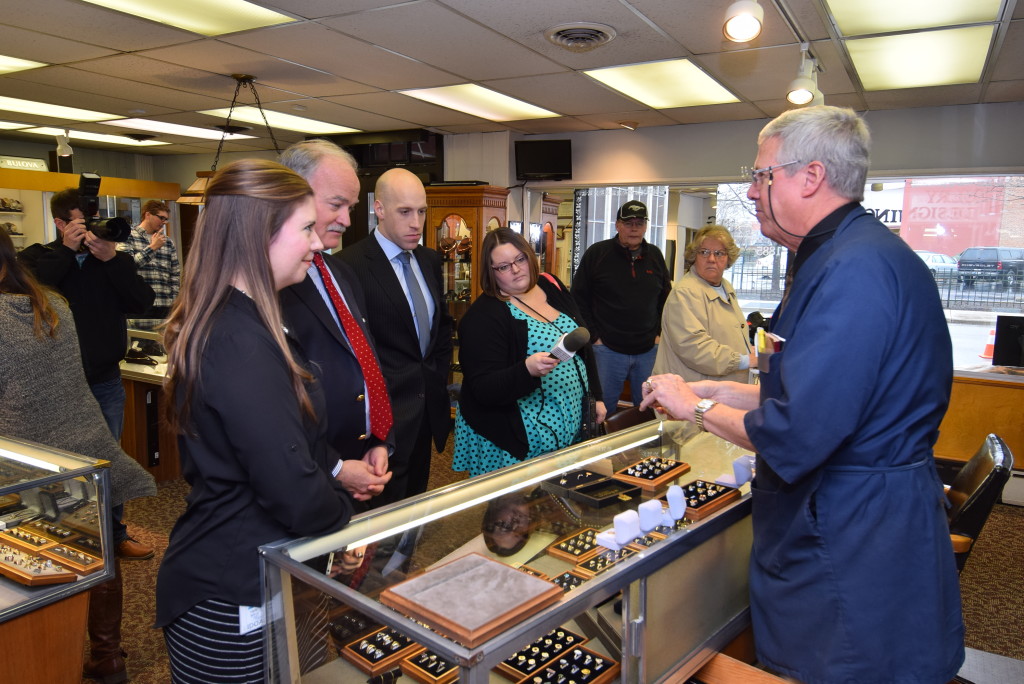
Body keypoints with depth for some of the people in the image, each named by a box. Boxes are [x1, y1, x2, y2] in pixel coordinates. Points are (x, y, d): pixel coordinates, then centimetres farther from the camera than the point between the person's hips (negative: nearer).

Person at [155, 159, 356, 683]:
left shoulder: (223, 323, 3)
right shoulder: (241, 344, -29)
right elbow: (297, 498, -29)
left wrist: (336, 467, 5)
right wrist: (342, 507, -9)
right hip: (235, 603, -9)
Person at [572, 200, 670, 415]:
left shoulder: (655, 255, 8)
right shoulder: (596, 253, -4)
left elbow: (666, 298, 18)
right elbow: (579, 298, -2)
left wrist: (658, 333, 9)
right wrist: (593, 336, -6)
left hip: (648, 351, 4)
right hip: (607, 349, -3)